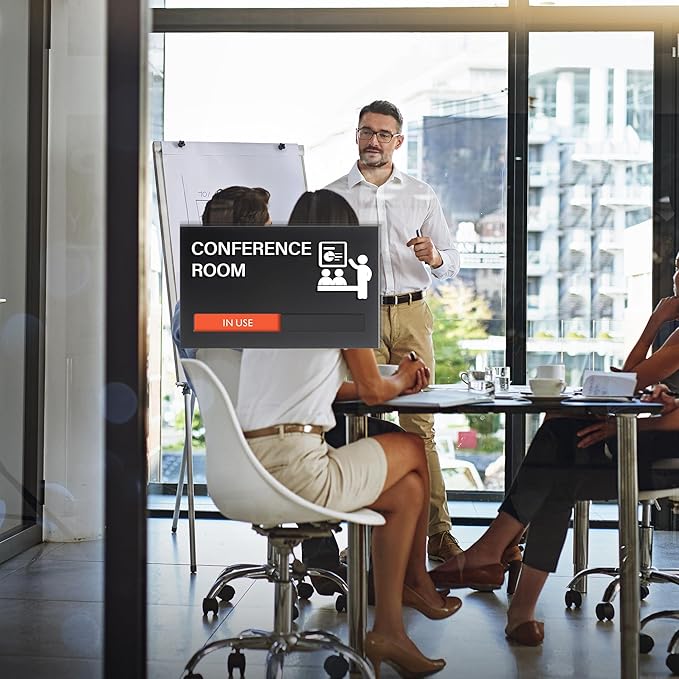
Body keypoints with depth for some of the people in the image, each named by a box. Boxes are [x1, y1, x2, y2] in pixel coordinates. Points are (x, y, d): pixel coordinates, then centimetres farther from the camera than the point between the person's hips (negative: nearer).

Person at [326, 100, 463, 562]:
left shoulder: (422, 195, 14)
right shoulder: (333, 196, 10)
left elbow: (452, 263, 12)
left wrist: (434, 256, -10)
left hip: (411, 315, 1)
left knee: (420, 424, -3)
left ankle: (437, 530, 1)